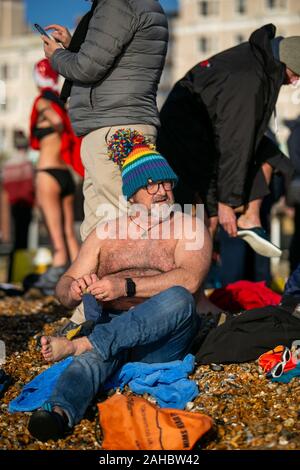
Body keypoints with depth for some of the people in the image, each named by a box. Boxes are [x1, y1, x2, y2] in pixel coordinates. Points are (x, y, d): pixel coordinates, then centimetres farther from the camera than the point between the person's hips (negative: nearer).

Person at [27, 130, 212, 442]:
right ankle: (60, 412, -63)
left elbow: (189, 280, -10)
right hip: (110, 327, 1)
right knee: (96, 355, -35)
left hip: (162, 337, -1)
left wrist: (126, 287, -21)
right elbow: (64, 287, 14)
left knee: (178, 299, -35)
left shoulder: (189, 227, 10)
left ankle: (77, 345, -38)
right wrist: (73, 291, -12)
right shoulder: (106, 234, 20)